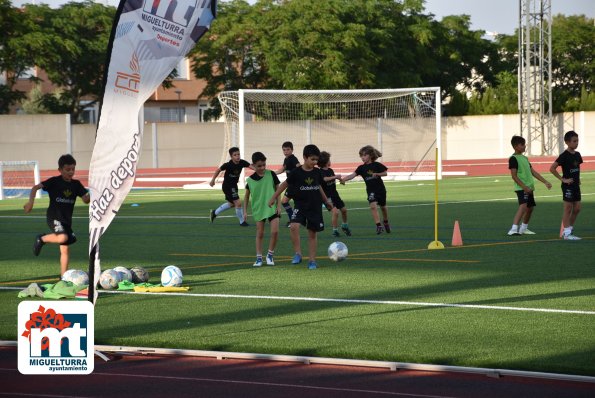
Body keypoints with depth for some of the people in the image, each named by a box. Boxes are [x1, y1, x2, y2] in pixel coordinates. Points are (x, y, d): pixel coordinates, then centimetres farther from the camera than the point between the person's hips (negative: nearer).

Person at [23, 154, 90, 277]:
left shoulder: (76, 184, 5)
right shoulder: (54, 182, -9)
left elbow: (86, 200, 2)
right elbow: (36, 187, -13)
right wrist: (31, 201, -28)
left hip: (67, 219, 6)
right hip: (54, 217, -6)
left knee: (65, 249, 5)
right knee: (63, 237, -32)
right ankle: (41, 239, -5)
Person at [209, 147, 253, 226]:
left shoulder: (242, 162, -11)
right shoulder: (228, 165, -25)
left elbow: (251, 166, -16)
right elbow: (218, 170, -11)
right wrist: (213, 180, -6)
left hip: (234, 185, 8)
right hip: (227, 186, -8)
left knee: (232, 203, 26)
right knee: (238, 203, -12)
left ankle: (214, 212, 43)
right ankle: (242, 221, 6)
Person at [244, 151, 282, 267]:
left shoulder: (271, 175, -6)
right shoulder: (250, 180, -3)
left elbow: (278, 190, 1)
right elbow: (247, 196, 7)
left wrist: (279, 205, -4)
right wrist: (245, 211, 4)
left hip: (272, 208, -1)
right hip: (258, 209, 1)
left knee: (275, 231, -12)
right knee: (260, 233, 5)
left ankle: (270, 255, 6)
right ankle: (259, 257, 13)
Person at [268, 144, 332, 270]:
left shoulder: (317, 172, 3)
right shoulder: (296, 172, -8)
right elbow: (285, 184, 3)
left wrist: (326, 201, 28)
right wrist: (273, 198, 5)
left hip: (315, 207, 3)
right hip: (300, 205, -3)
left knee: (312, 233, 6)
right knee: (294, 226, -26)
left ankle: (312, 260, 14)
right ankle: (297, 254, -15)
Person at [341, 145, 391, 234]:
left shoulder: (377, 165, -8)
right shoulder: (362, 168, -5)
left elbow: (385, 173, -3)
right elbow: (353, 175, -15)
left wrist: (377, 174, -21)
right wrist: (343, 179, -31)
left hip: (381, 189, 0)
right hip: (371, 190, 0)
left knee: (383, 207, 16)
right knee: (373, 206, -20)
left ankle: (386, 223, 40)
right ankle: (378, 226, -20)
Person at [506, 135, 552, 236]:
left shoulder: (524, 158, 17)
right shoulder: (513, 159, -10)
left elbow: (533, 172, 21)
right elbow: (514, 176, -16)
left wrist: (545, 182, 17)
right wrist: (524, 187, -23)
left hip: (529, 188, 10)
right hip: (521, 188, -10)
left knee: (530, 208, 16)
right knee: (523, 206, -25)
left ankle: (523, 228, 32)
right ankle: (514, 229, -35)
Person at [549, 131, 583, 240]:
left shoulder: (577, 155, 8)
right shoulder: (564, 156, -14)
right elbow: (552, 168, -18)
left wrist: (578, 178, 11)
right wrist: (563, 179, -17)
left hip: (576, 185, 7)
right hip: (568, 186, -7)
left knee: (577, 208, 8)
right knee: (568, 208, -4)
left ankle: (570, 228, 21)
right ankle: (567, 233, 0)